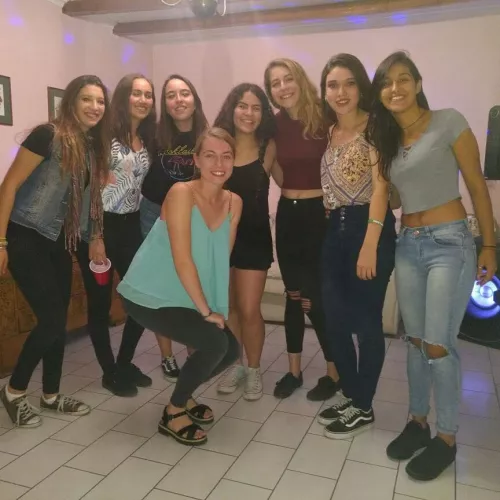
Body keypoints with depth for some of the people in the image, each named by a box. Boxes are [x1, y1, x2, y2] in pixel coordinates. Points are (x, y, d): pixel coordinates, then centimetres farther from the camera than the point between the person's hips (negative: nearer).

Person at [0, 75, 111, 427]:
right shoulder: (48, 135, -15)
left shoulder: (93, 146, 7)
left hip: (58, 240, 7)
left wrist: (95, 238, 10)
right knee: (52, 319, -9)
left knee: (59, 319, 10)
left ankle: (51, 395, 27)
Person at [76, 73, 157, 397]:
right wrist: (95, 238, -18)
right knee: (101, 303, 3)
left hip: (131, 226, 6)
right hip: (101, 225, -6)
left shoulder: (148, 139, 9)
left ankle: (125, 363, 27)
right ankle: (109, 372, 21)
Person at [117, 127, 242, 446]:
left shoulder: (234, 202, -1)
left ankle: (184, 396, 28)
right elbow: (182, 260, -25)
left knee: (231, 349, 3)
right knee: (214, 342, -21)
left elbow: (222, 258, 2)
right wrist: (206, 311, -21)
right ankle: (173, 413, 3)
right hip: (148, 295, -7)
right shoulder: (181, 193, -21)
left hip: (187, 297, 7)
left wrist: (217, 307, -3)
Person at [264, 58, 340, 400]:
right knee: (294, 295, 12)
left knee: (319, 295, -1)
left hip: (320, 214, -5)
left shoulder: (325, 119, -10)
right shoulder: (275, 125, 6)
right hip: (288, 214, 5)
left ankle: (334, 372, 21)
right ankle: (294, 369, 26)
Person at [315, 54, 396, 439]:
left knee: (366, 320, 1)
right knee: (335, 318, 10)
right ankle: (350, 394, 29)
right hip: (336, 230, 7)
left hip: (370, 229, -7)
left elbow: (380, 186, -15)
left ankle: (363, 408, 18)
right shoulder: (328, 133, 14)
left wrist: (370, 244, -22)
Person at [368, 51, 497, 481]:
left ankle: (447, 438, 14)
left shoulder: (449, 122, -5)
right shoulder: (386, 138, 10)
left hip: (450, 243, -5)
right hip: (407, 245, 5)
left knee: (439, 345, -4)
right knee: (416, 341, 12)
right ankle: (418, 421, 28)